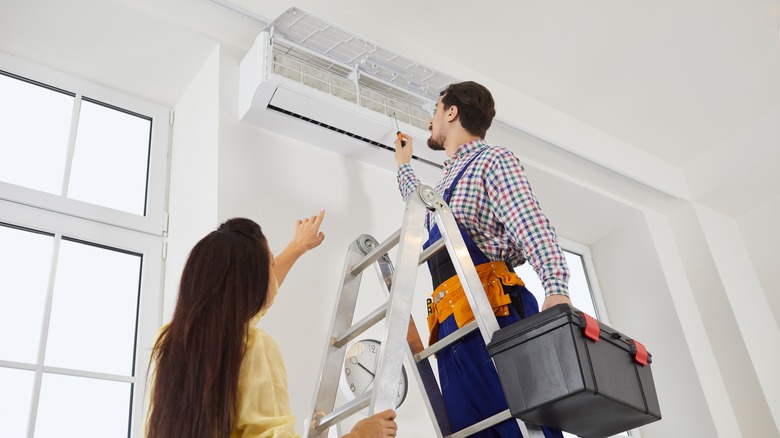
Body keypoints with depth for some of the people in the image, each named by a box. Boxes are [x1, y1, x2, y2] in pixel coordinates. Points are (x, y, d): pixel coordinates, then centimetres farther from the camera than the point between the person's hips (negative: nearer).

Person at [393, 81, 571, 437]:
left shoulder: (493, 160, 6)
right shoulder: (447, 180, 31)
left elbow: (531, 225, -11)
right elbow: (421, 209, 55)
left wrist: (556, 288, -27)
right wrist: (404, 166, 64)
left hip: (493, 313, -8)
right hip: (452, 327, 8)